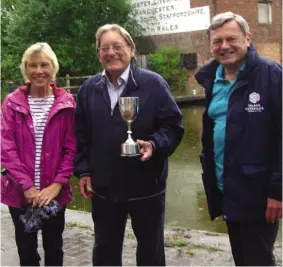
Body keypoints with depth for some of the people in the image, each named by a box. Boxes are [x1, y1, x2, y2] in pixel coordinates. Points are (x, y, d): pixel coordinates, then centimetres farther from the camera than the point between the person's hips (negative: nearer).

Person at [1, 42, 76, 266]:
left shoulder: (66, 103, -2)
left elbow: (71, 148, -3)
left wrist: (57, 184, -13)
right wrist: (27, 186, -14)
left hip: (55, 192, 0)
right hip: (20, 192, 0)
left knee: (54, 248, 15)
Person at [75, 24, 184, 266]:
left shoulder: (153, 83, -7)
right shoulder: (89, 89, 6)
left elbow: (173, 125, -7)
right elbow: (80, 135, 9)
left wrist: (155, 145, -25)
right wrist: (83, 171, 3)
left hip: (146, 186, -3)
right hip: (103, 187, 4)